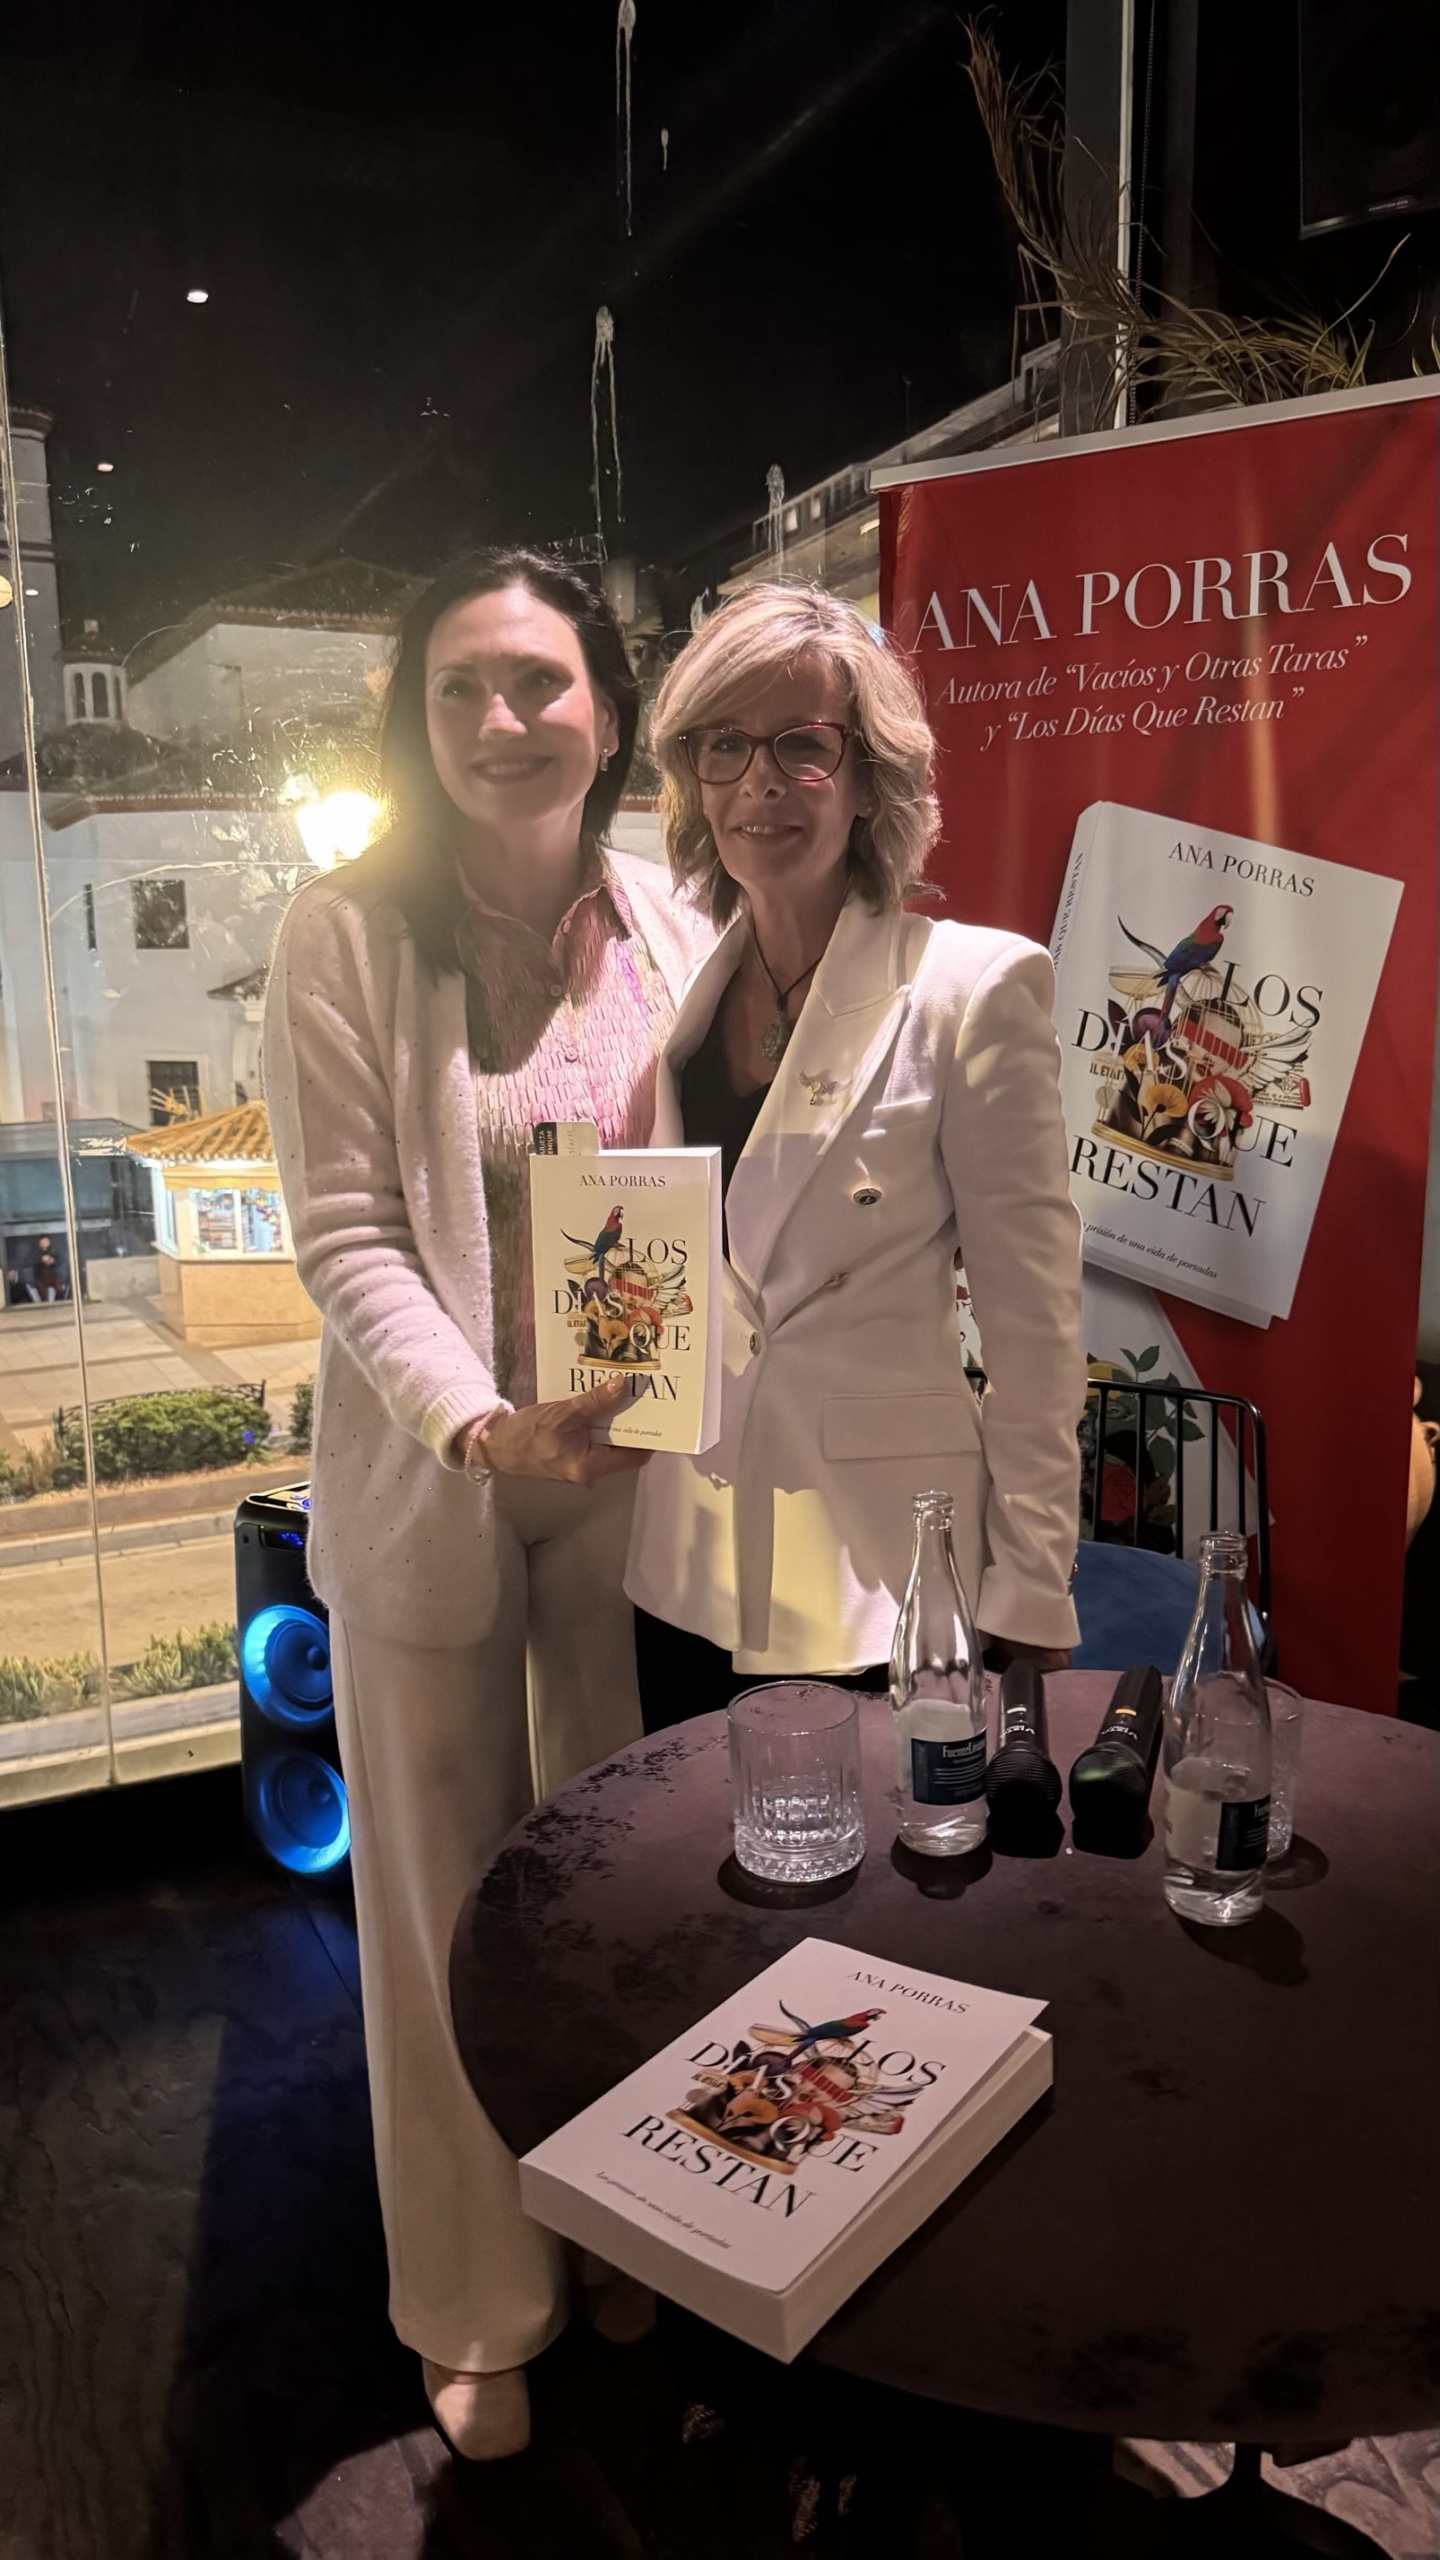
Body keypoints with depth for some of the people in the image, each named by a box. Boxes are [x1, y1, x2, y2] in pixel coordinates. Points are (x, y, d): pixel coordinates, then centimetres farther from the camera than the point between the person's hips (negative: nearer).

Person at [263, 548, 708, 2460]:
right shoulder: (348, 935, -9)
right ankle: (477, 2309, 37)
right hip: (431, 1490, -2)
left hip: (632, 1475, 3)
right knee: (449, 1907, 13)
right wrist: (478, 1421, -27)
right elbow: (345, 1234, -13)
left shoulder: (672, 932, 0)